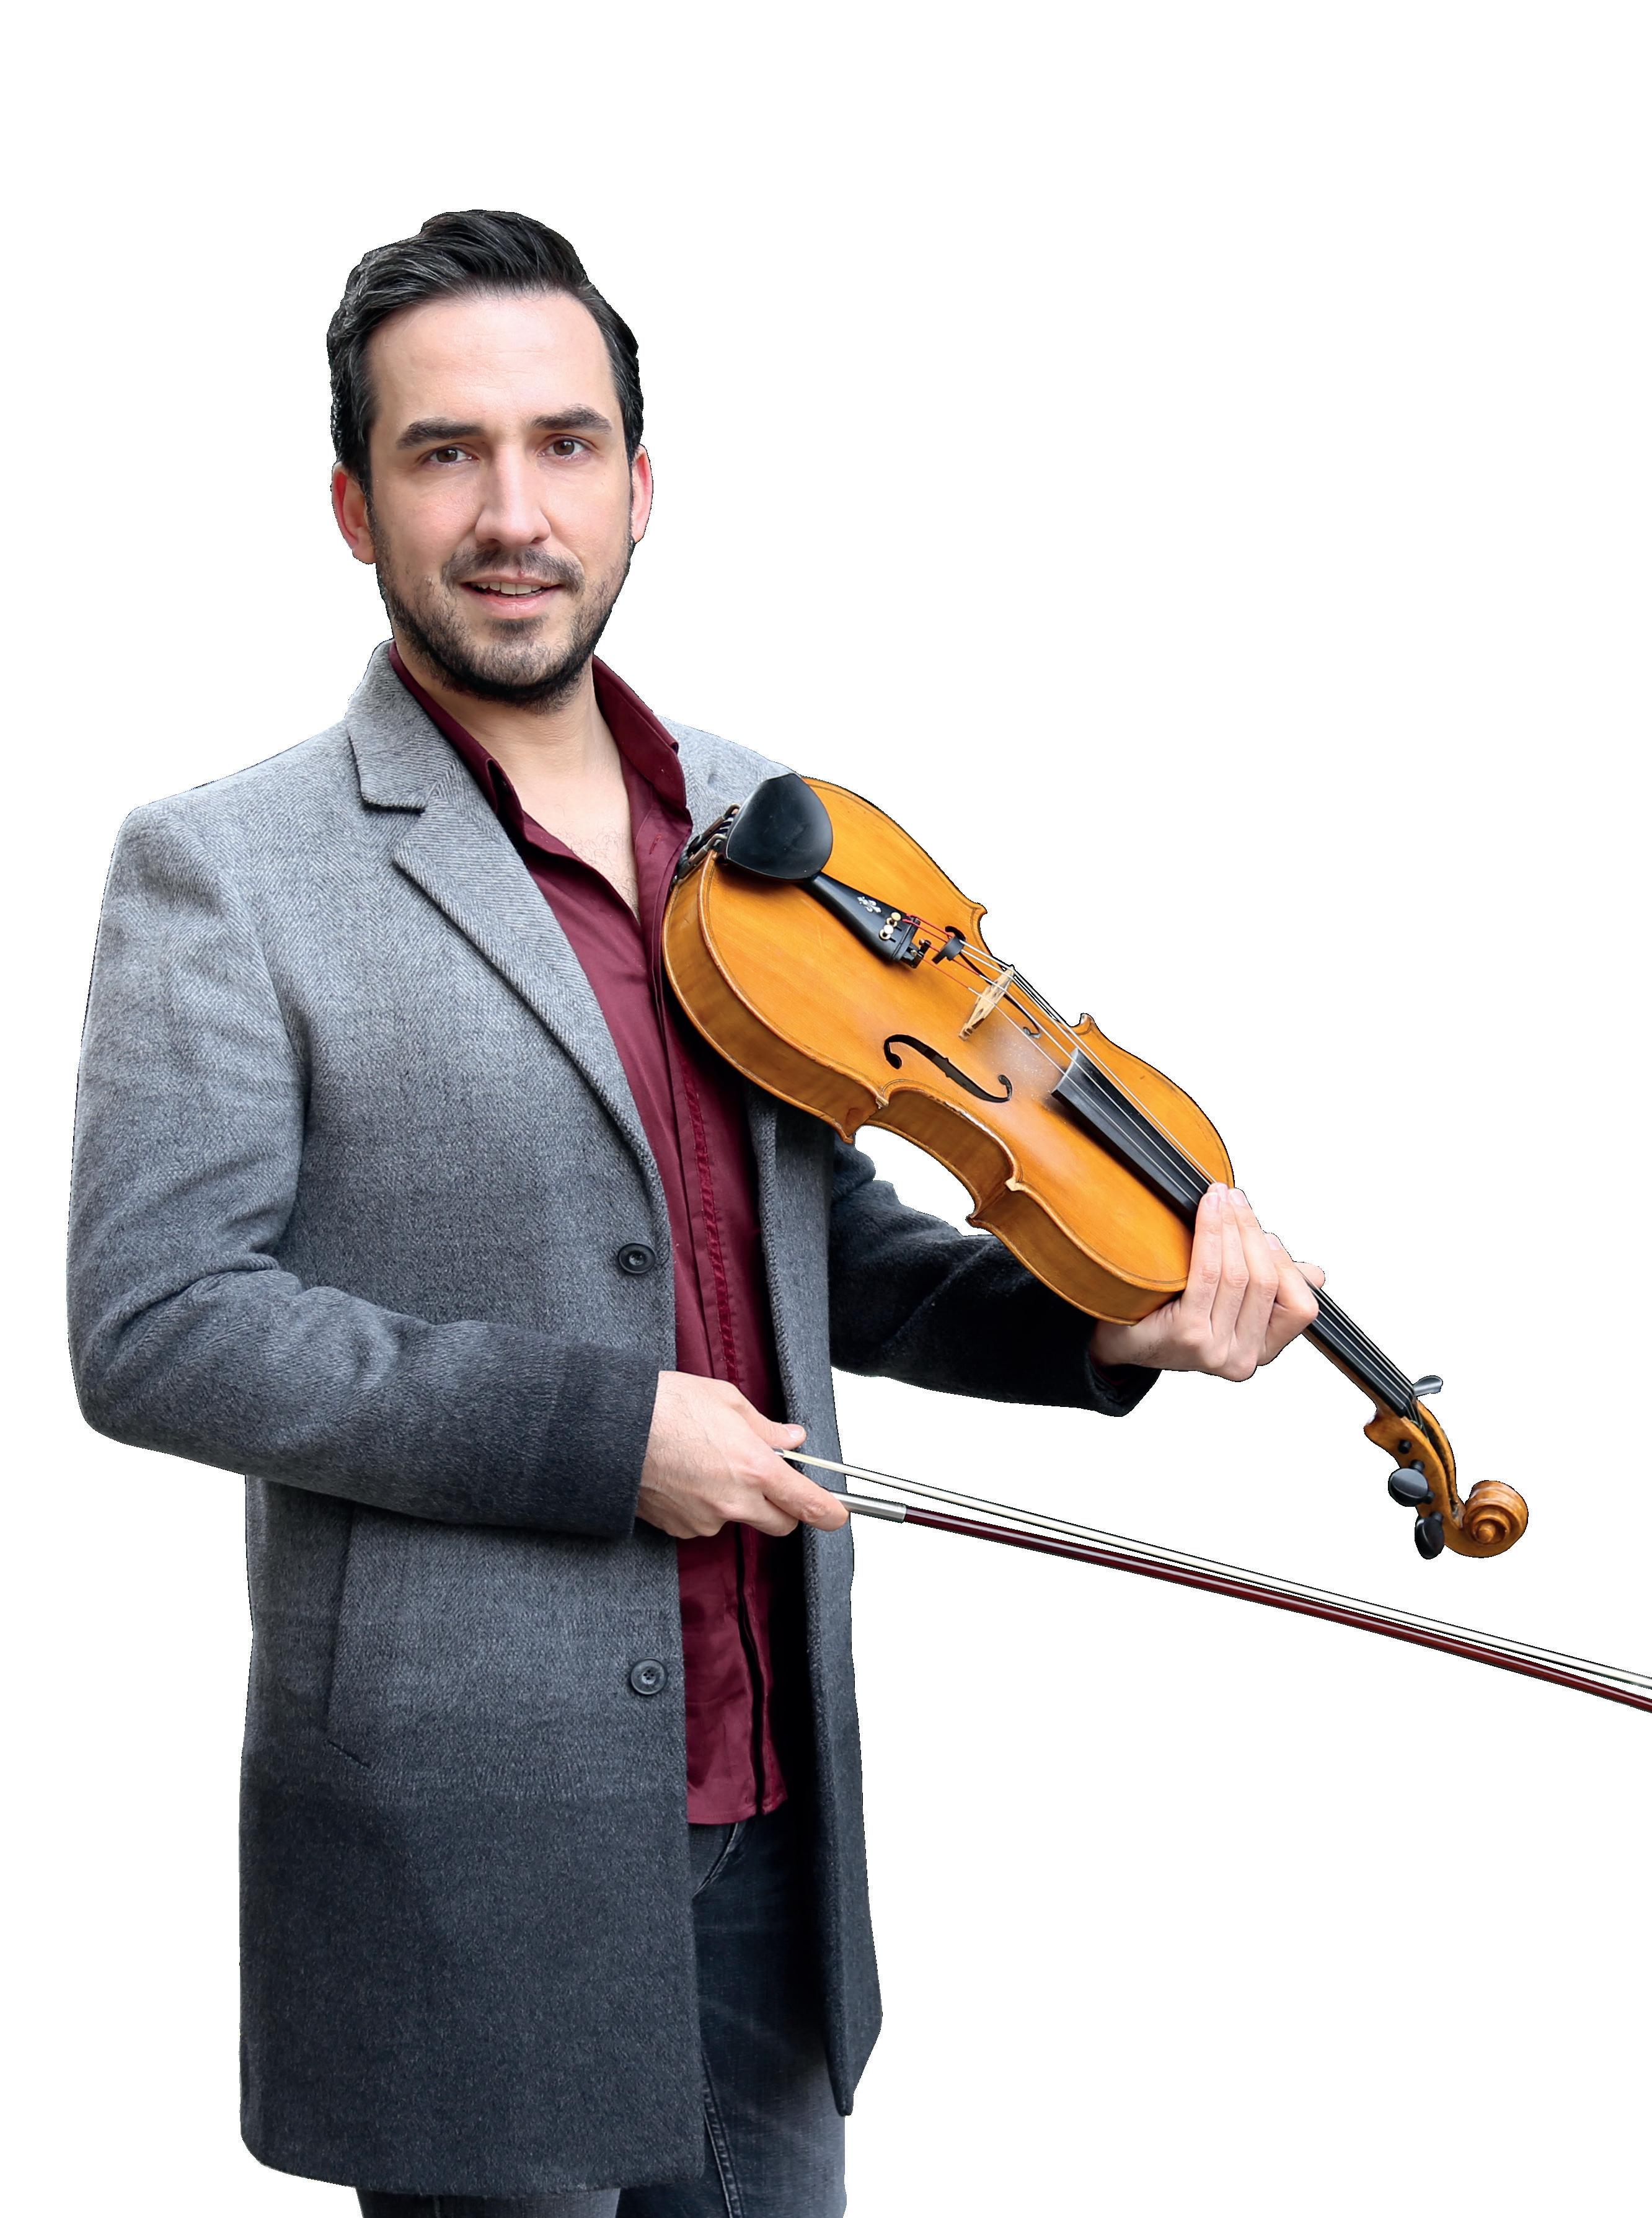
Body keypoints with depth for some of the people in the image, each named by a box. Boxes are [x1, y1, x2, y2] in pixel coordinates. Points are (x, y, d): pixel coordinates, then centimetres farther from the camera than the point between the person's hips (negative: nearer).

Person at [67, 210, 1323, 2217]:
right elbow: (155, 1333, -15)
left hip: (770, 1816, 6)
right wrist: (599, 1430, -20)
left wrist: (1093, 1323, -1)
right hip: (465, 1849, -5)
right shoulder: (223, 870, -8)